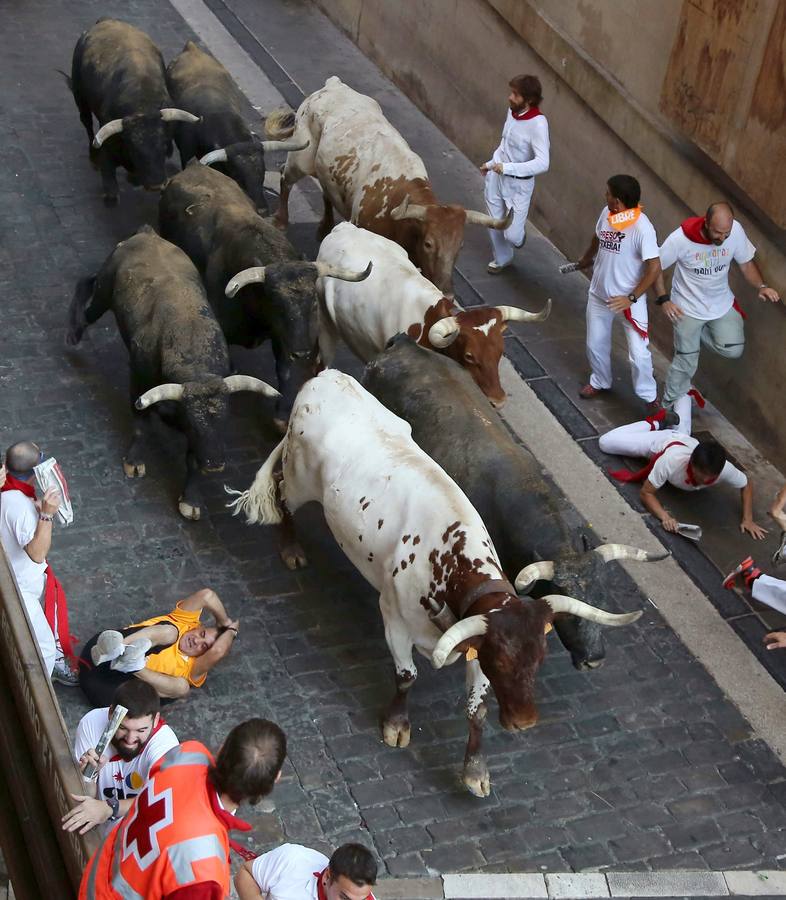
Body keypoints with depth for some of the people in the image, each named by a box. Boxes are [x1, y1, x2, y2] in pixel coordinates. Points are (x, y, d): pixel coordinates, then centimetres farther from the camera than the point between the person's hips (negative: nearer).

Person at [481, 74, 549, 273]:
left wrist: (507, 168, -32)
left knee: (512, 235, -4)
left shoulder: (538, 123, -25)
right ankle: (502, 258, 43)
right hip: (496, 177, 6)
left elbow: (542, 164, -31)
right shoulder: (512, 111, -4)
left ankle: (520, 233, 34)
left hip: (519, 184, -6)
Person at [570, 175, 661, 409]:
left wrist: (631, 298, -25)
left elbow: (654, 267, -26)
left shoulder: (642, 228, -28)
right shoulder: (606, 213, -8)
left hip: (630, 300, -6)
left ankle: (649, 395, 22)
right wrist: (586, 259, 32)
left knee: (638, 354, -1)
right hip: (599, 294, 6)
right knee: (595, 344, 20)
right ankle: (600, 382, 45)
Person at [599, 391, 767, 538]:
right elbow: (646, 493, -40)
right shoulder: (670, 460, -51)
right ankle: (654, 423, 19)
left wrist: (747, 519, -36)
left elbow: (746, 484, -24)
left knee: (681, 429, 38)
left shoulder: (724, 469, -44)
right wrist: (664, 517, -58)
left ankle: (686, 395, 65)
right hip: (662, 442, -3)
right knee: (605, 442, 2)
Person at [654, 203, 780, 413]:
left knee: (733, 351, -7)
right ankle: (669, 407, 28)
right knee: (686, 363, 4)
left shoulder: (736, 230, -19)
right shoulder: (681, 238, -28)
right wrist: (663, 299, -22)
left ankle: (698, 333, 19)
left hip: (722, 304, 3)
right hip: (688, 308, -3)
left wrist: (761, 286, -20)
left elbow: (746, 262, -4)